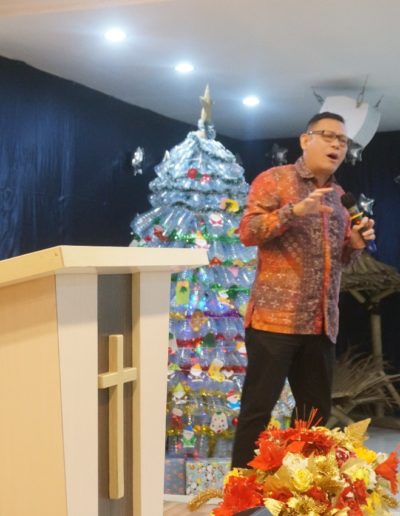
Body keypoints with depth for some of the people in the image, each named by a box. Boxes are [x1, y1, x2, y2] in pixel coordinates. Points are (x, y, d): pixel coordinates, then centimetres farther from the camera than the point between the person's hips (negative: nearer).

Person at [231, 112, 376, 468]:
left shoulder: (338, 197, 18)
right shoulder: (274, 180, -1)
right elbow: (247, 232, -11)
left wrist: (357, 243, 3)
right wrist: (295, 210, -22)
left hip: (322, 323, 7)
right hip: (275, 317, -7)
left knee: (317, 412, 13)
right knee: (258, 408, -3)